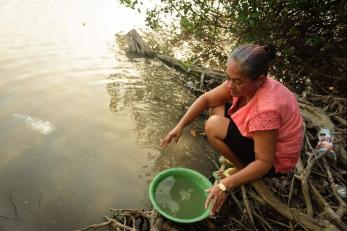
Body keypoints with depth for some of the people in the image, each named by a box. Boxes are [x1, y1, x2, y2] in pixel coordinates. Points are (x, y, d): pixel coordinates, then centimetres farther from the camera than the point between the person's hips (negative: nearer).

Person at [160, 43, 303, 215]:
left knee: (214, 126, -22)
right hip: (257, 138, 8)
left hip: (274, 159, -8)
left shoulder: (266, 109, -37)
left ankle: (243, 168, 0)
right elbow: (206, 99, -9)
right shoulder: (247, 83, -15)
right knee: (215, 107, 1)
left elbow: (264, 162, -31)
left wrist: (226, 185, -35)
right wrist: (180, 126, -16)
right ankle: (242, 163, 10)